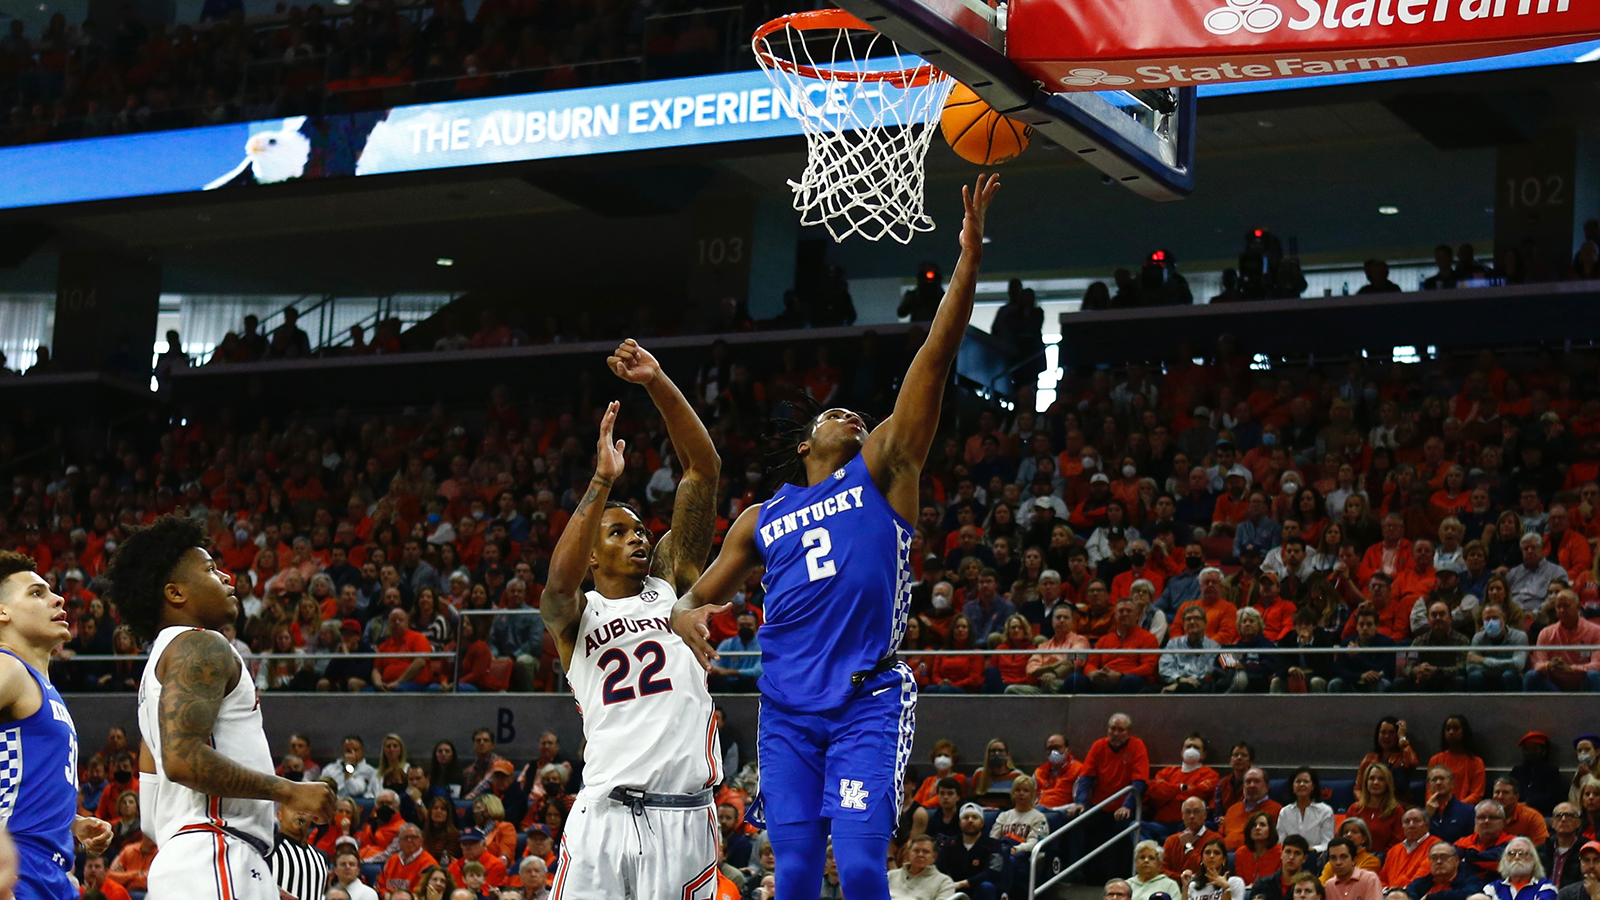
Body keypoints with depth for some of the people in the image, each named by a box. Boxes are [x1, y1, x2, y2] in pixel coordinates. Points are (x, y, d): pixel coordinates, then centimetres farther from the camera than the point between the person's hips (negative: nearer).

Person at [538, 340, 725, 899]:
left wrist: (658, 383, -2)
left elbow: (703, 471, 7)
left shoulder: (671, 586, 15)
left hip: (682, 816, 1)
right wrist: (603, 481, -21)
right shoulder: (574, 617, 11)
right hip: (603, 813, -1)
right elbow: (560, 580, -16)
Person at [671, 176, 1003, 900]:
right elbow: (698, 596, 24)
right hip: (787, 709, 3)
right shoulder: (761, 520, 19)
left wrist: (970, 254, -7)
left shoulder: (880, 474, 10)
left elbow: (933, 360, 1)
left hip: (868, 701, -3)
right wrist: (682, 615, -3)